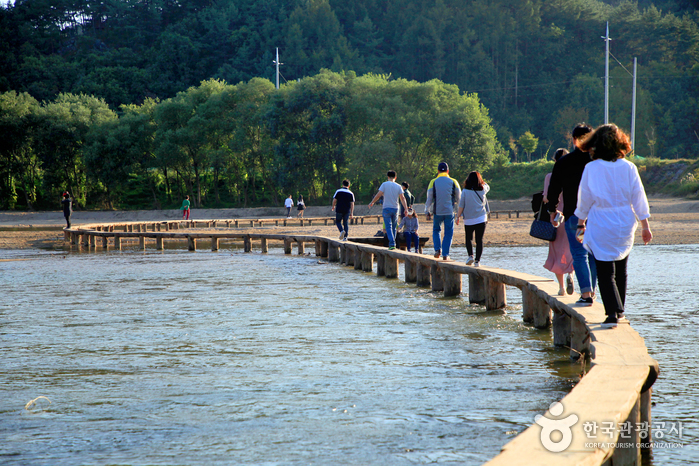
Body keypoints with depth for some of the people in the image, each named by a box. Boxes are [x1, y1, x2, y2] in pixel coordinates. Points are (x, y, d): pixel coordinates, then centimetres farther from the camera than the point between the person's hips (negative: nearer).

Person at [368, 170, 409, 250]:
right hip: (395, 208, 3)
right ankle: (393, 243, 17)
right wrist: (406, 208, -1)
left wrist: (371, 203, 3)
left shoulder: (385, 184, -4)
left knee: (388, 227, -5)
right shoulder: (398, 186, 5)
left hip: (386, 208, -3)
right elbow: (402, 198, -1)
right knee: (393, 227, 14)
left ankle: (392, 243, -18)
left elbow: (378, 195, -9)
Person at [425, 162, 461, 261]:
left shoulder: (433, 182, -2)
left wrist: (427, 212, 10)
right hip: (449, 212, 0)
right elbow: (459, 198, 7)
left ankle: (438, 249, 1)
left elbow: (429, 198, 0)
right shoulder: (453, 182, 0)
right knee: (448, 233, 7)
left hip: (437, 212, 0)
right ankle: (445, 254, 1)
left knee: (436, 230, 19)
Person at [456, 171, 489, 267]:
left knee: (468, 239, 15)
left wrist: (458, 217, 7)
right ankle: (477, 261, -2)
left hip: (469, 219, -1)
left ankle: (470, 256, -4)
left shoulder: (465, 191, -6)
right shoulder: (483, 190, -1)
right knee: (479, 240, 3)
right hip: (481, 219, 1)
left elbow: (461, 205, -2)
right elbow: (487, 186, 25)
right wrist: (480, 179, 22)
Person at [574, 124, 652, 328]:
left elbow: (584, 199, 0)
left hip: (601, 226, -3)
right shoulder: (628, 168, -2)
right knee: (620, 270, 18)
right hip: (625, 225, 3)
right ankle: (619, 311, 26)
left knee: (605, 272, -2)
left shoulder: (591, 168, -8)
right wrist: (645, 226, 7)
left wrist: (581, 223, 12)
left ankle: (613, 312, -16)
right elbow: (639, 198, 1)